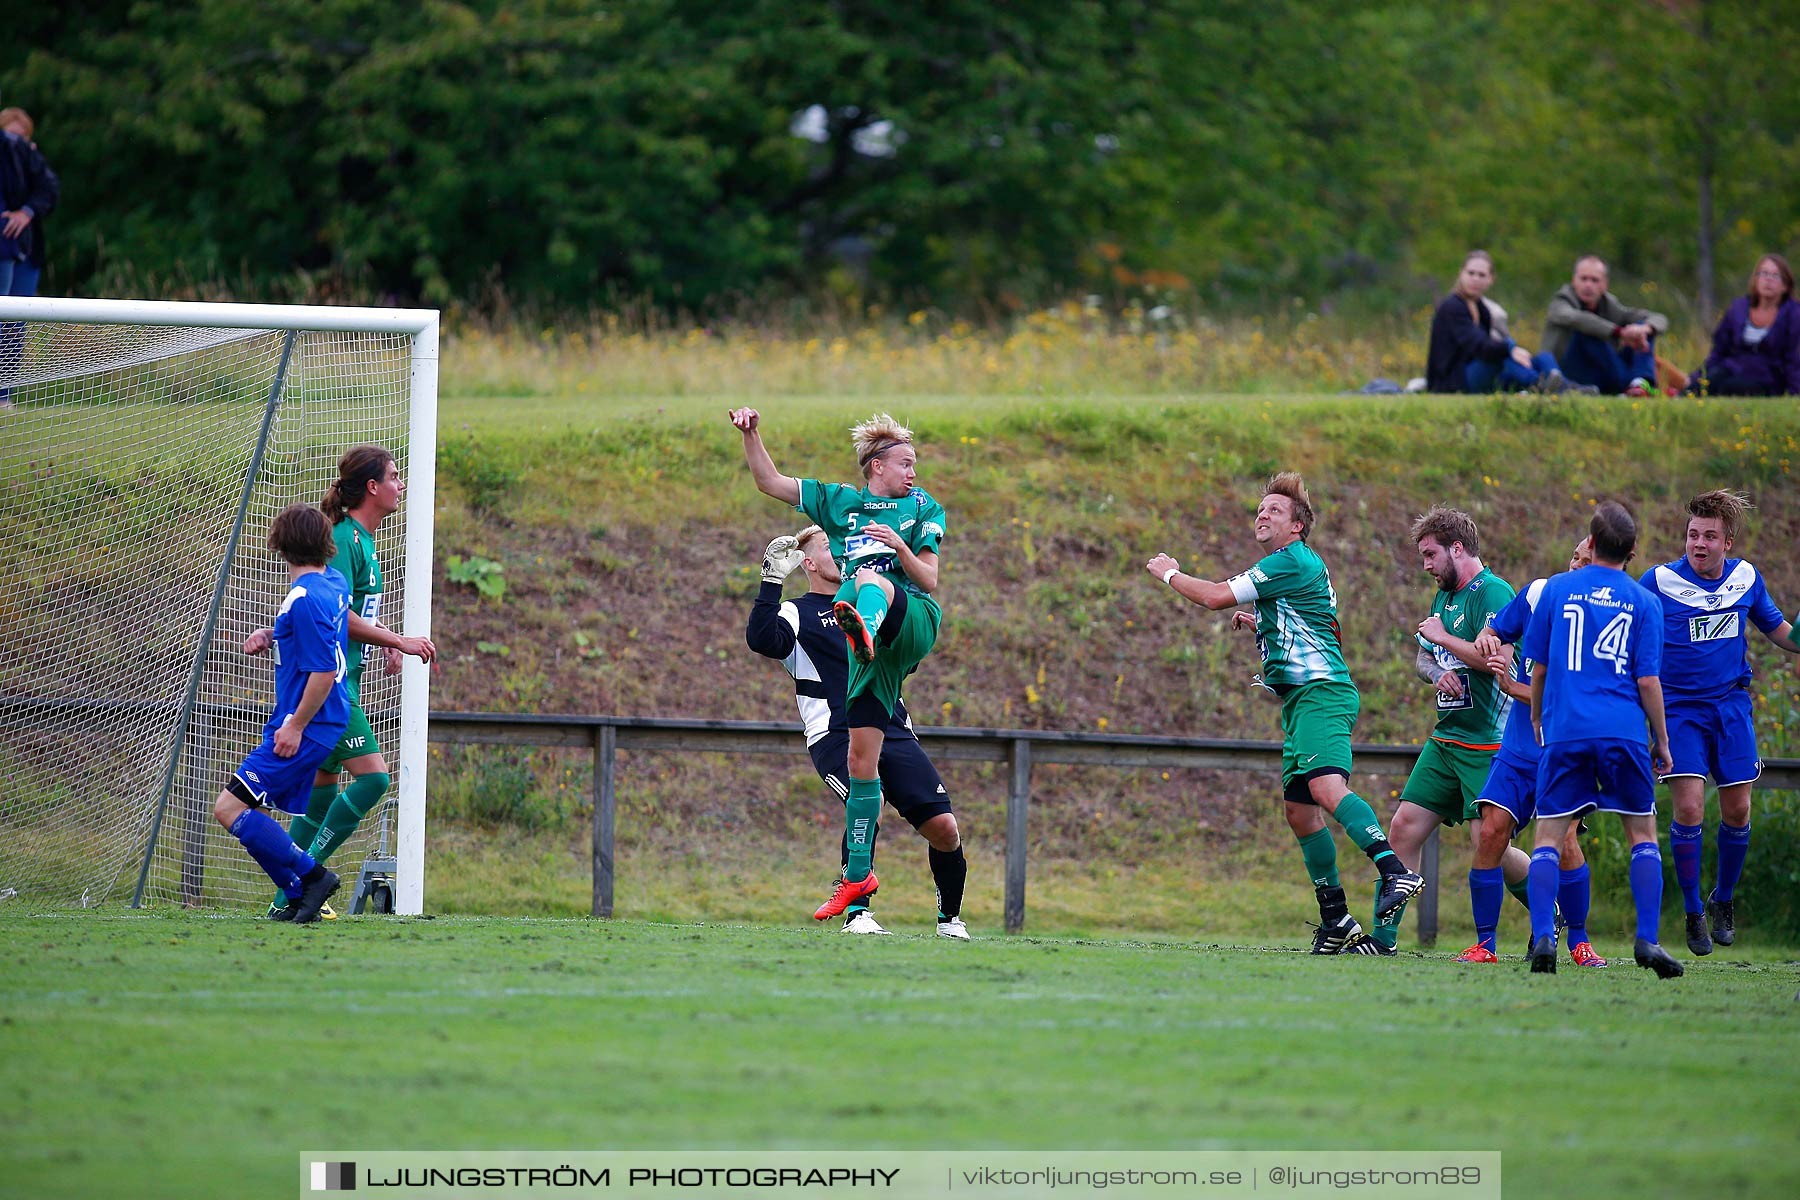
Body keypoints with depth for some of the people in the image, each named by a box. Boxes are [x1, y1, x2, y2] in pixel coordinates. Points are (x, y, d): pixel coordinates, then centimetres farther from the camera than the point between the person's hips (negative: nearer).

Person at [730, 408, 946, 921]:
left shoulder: (923, 508, 13)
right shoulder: (839, 502, 19)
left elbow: (928, 581, 4)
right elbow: (769, 482, 18)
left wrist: (899, 545, -13)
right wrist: (752, 435, 4)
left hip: (914, 623, -4)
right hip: (873, 650, 4)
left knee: (870, 579, -36)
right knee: (861, 759, -1)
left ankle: (862, 625, -76)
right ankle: (858, 875, 7)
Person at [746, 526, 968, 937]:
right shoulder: (796, 613, 6)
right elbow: (762, 639, -15)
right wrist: (773, 578, -18)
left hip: (894, 732, 5)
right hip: (836, 734, -5)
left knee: (944, 828, -7)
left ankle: (950, 918, 16)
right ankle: (857, 911, -21)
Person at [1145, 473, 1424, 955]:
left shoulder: (1293, 561, -9)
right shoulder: (1288, 566, 23)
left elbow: (1216, 596, -10)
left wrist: (1169, 573, 7)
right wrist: (1258, 624, 23)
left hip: (1321, 692, -11)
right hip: (1302, 699, 11)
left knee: (1327, 786, -29)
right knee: (1299, 810, 9)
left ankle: (1395, 871, -42)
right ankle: (1337, 924, 12)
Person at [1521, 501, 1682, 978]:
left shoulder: (1556, 590, 6)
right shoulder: (1644, 602, 4)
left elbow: (1538, 668, 11)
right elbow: (1648, 680, 0)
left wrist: (1537, 718, 27)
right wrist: (1661, 741, 11)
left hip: (1565, 730, 0)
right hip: (1624, 733, 0)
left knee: (1549, 837, 4)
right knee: (1643, 833, 10)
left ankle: (1543, 938, -12)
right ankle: (1647, 939, -1)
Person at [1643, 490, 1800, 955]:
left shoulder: (1746, 578, 3)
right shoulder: (1659, 581, -9)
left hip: (1731, 706, 3)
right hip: (1679, 707, -3)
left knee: (1737, 812, 3)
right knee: (1689, 808, -13)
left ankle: (1723, 900, 28)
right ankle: (1693, 913, 2)